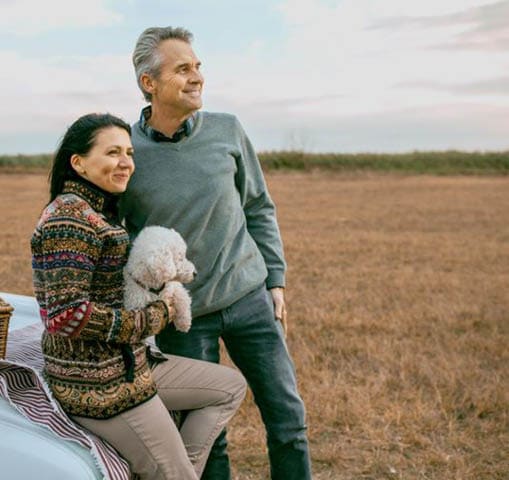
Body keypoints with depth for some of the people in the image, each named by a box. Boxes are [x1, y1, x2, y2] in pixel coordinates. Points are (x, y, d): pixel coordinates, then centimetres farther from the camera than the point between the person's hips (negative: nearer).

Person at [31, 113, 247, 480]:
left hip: (129, 363, 10)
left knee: (231, 386, 15)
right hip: (97, 384, -10)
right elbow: (66, 315, -27)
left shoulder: (101, 212, 11)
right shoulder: (69, 218, -20)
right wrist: (153, 319, -17)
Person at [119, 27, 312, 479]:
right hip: (182, 316, -2)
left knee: (288, 416, 8)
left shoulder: (226, 129, -3)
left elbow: (259, 208, 8)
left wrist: (275, 279, 5)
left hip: (249, 298, 3)